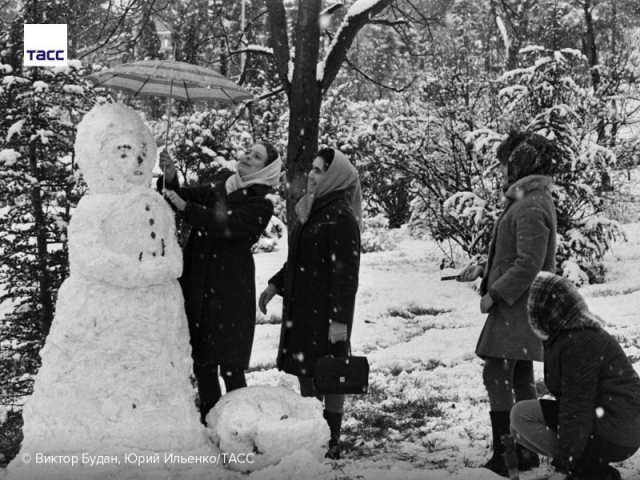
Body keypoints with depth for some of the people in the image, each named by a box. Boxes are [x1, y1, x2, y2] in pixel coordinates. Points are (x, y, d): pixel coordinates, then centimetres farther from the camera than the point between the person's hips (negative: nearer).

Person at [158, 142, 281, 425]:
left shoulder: (261, 205, -2)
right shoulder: (217, 192, 17)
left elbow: (226, 225, -18)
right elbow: (182, 196, 9)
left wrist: (185, 207, -24)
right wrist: (170, 178, -11)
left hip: (230, 293, -5)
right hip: (196, 287, 6)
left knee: (229, 366, -8)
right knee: (201, 362, 9)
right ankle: (208, 421, 20)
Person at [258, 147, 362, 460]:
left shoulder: (341, 217, -15)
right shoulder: (312, 210, 11)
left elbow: (347, 271, -19)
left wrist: (340, 318, -22)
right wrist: (276, 284, 14)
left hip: (326, 309, -8)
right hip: (300, 305, 8)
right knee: (305, 373, 14)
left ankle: (331, 443, 13)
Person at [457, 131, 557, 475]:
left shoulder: (530, 207, -18)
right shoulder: (530, 201, 15)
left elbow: (528, 264, -24)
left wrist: (495, 294, -18)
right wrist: (483, 270, 15)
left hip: (516, 307, -10)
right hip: (521, 308, 10)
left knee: (498, 375, -8)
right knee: (521, 378, 14)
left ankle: (504, 457, -6)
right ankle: (526, 452, 22)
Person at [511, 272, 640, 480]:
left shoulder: (577, 343, -20)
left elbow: (577, 409, -22)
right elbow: (574, 398, 20)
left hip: (613, 436, -10)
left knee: (521, 415, -9)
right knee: (518, 427, 12)